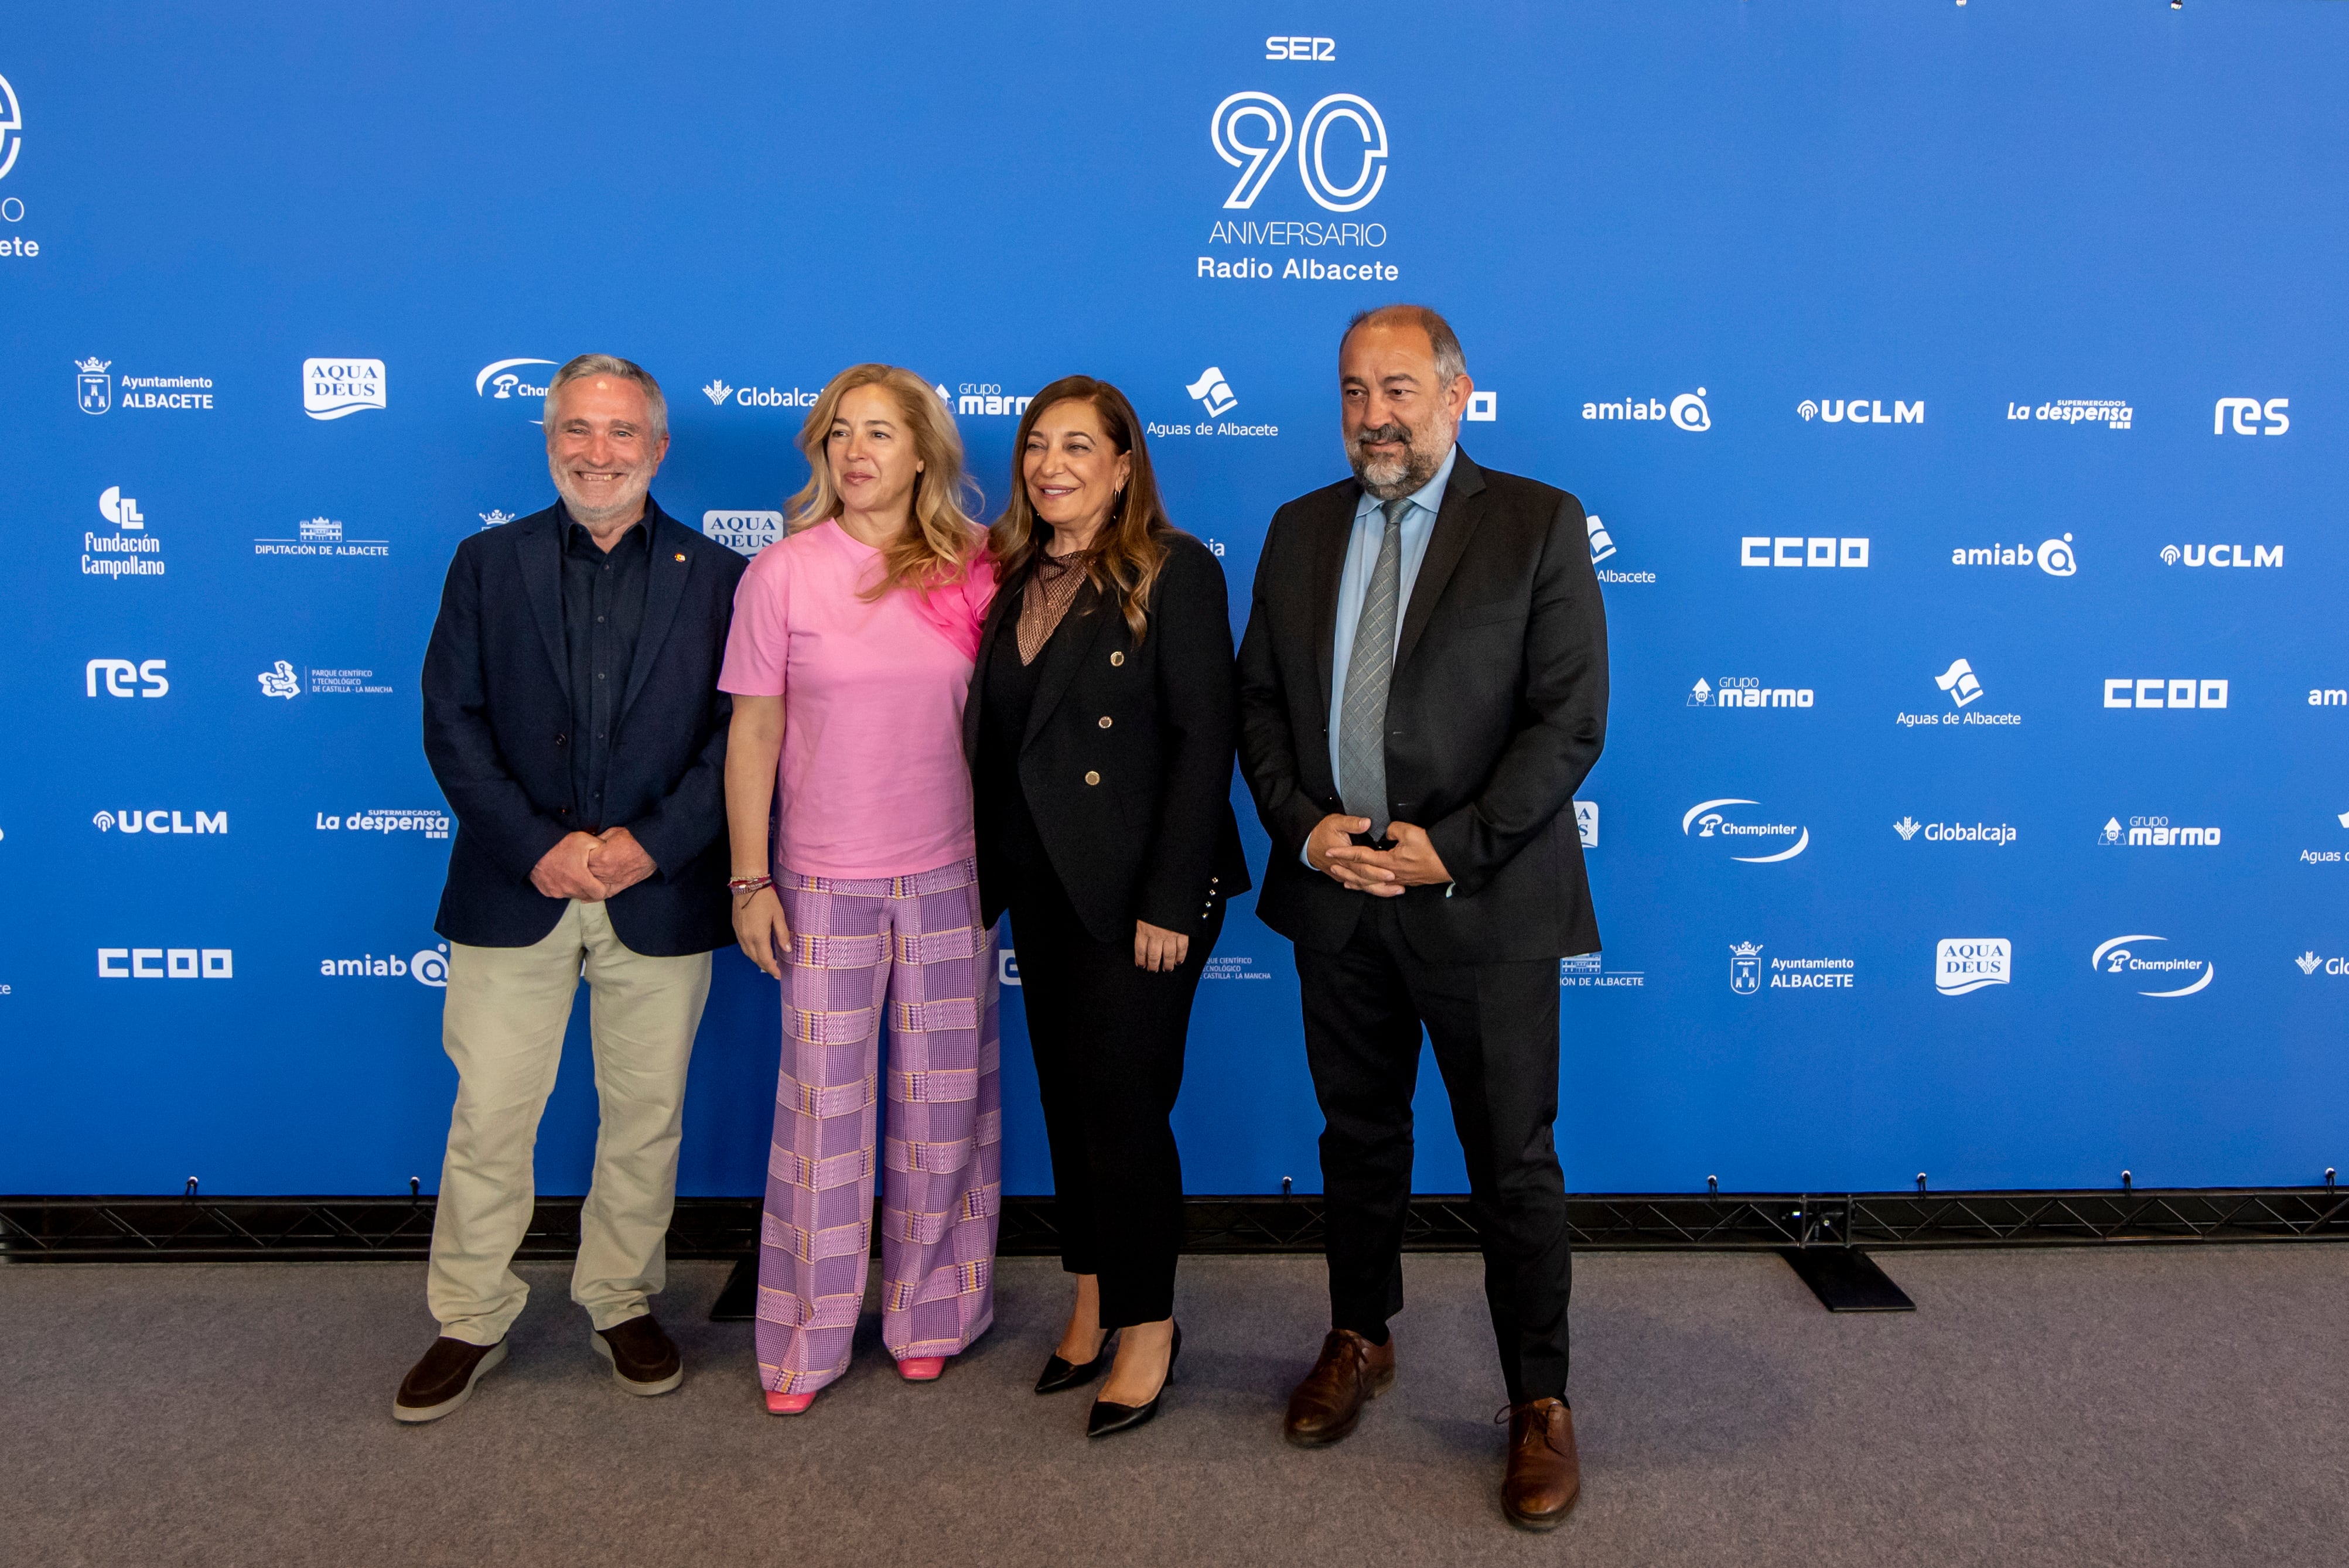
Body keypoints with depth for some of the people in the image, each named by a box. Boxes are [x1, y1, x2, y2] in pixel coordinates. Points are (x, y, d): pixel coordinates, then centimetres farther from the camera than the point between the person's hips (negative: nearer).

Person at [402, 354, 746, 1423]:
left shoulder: (716, 576, 4)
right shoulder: (488, 564, 6)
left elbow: (738, 734, -2)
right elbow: (452, 724, -1)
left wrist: (652, 843, -14)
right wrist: (538, 847, -12)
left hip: (660, 895, 0)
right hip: (514, 891, 0)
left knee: (645, 1118, 11)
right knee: (488, 1118, 6)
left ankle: (622, 1306, 29)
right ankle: (470, 1323, 24)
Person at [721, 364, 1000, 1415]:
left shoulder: (972, 572, 1)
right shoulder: (783, 573, -4)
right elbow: (753, 734, -1)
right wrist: (750, 881, -3)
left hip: (950, 874, 2)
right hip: (825, 882, -2)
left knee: (946, 1099, 10)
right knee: (822, 1104, 4)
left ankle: (928, 1312, 29)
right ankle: (807, 1338, 21)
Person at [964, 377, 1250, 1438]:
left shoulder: (1174, 573, -8)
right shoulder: (1013, 578, 10)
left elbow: (1204, 737, -13)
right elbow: (992, 739, 12)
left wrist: (1169, 900, -17)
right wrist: (986, 875, 7)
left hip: (1135, 888, -6)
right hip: (1040, 884, 6)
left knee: (1124, 1106, 0)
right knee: (1066, 1098, 13)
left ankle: (1147, 1327, 17)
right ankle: (1093, 1302, 30)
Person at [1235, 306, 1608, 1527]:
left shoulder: (1538, 523, -4)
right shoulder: (1300, 530, 10)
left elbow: (1569, 719, -9)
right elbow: (1257, 697, 9)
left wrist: (1451, 850, -16)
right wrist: (1305, 826, -7)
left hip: (1483, 897, -4)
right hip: (1336, 890, 4)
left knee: (1513, 1163, 5)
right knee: (1357, 1139, 18)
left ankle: (1540, 1403, 22)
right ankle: (1359, 1341, 38)